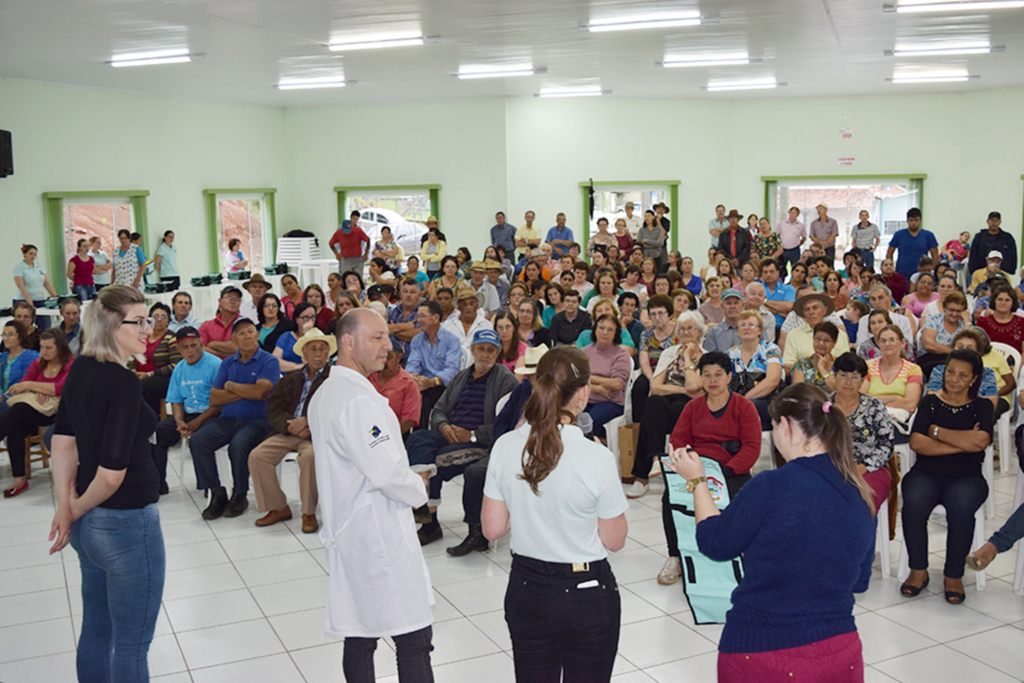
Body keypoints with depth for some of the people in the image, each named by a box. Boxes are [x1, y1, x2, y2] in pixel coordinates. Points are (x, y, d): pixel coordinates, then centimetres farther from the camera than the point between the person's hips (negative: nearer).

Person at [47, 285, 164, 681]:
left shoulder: (80, 369, 3)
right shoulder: (125, 383, -23)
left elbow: (63, 439, 4)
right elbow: (112, 473, -25)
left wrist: (66, 505, 1)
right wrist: (76, 510, -8)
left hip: (89, 524, 8)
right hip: (126, 522, -8)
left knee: (96, 630, 22)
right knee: (131, 645, 8)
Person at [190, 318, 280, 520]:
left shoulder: (269, 362, 1)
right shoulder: (227, 363, 15)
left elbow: (260, 392, -16)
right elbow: (214, 399, 5)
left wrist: (230, 386, -1)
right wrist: (246, 393, -6)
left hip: (257, 420, -5)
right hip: (227, 418, 5)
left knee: (238, 444, -34)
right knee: (198, 440, -19)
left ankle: (240, 495, -10)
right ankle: (216, 493, -8)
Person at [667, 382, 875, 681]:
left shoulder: (771, 487, -19)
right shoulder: (862, 497, -2)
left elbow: (715, 544, -5)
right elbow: (860, 583, 9)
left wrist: (697, 481, 7)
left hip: (761, 654, -5)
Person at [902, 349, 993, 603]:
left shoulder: (982, 406, 10)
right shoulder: (930, 402, 10)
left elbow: (981, 441, -10)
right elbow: (916, 442, -5)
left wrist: (937, 431, -5)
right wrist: (963, 443, -8)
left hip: (966, 477, -1)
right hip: (927, 474, 1)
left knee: (960, 508, -34)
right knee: (913, 504, -31)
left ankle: (954, 576, -14)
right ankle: (918, 570, -11)